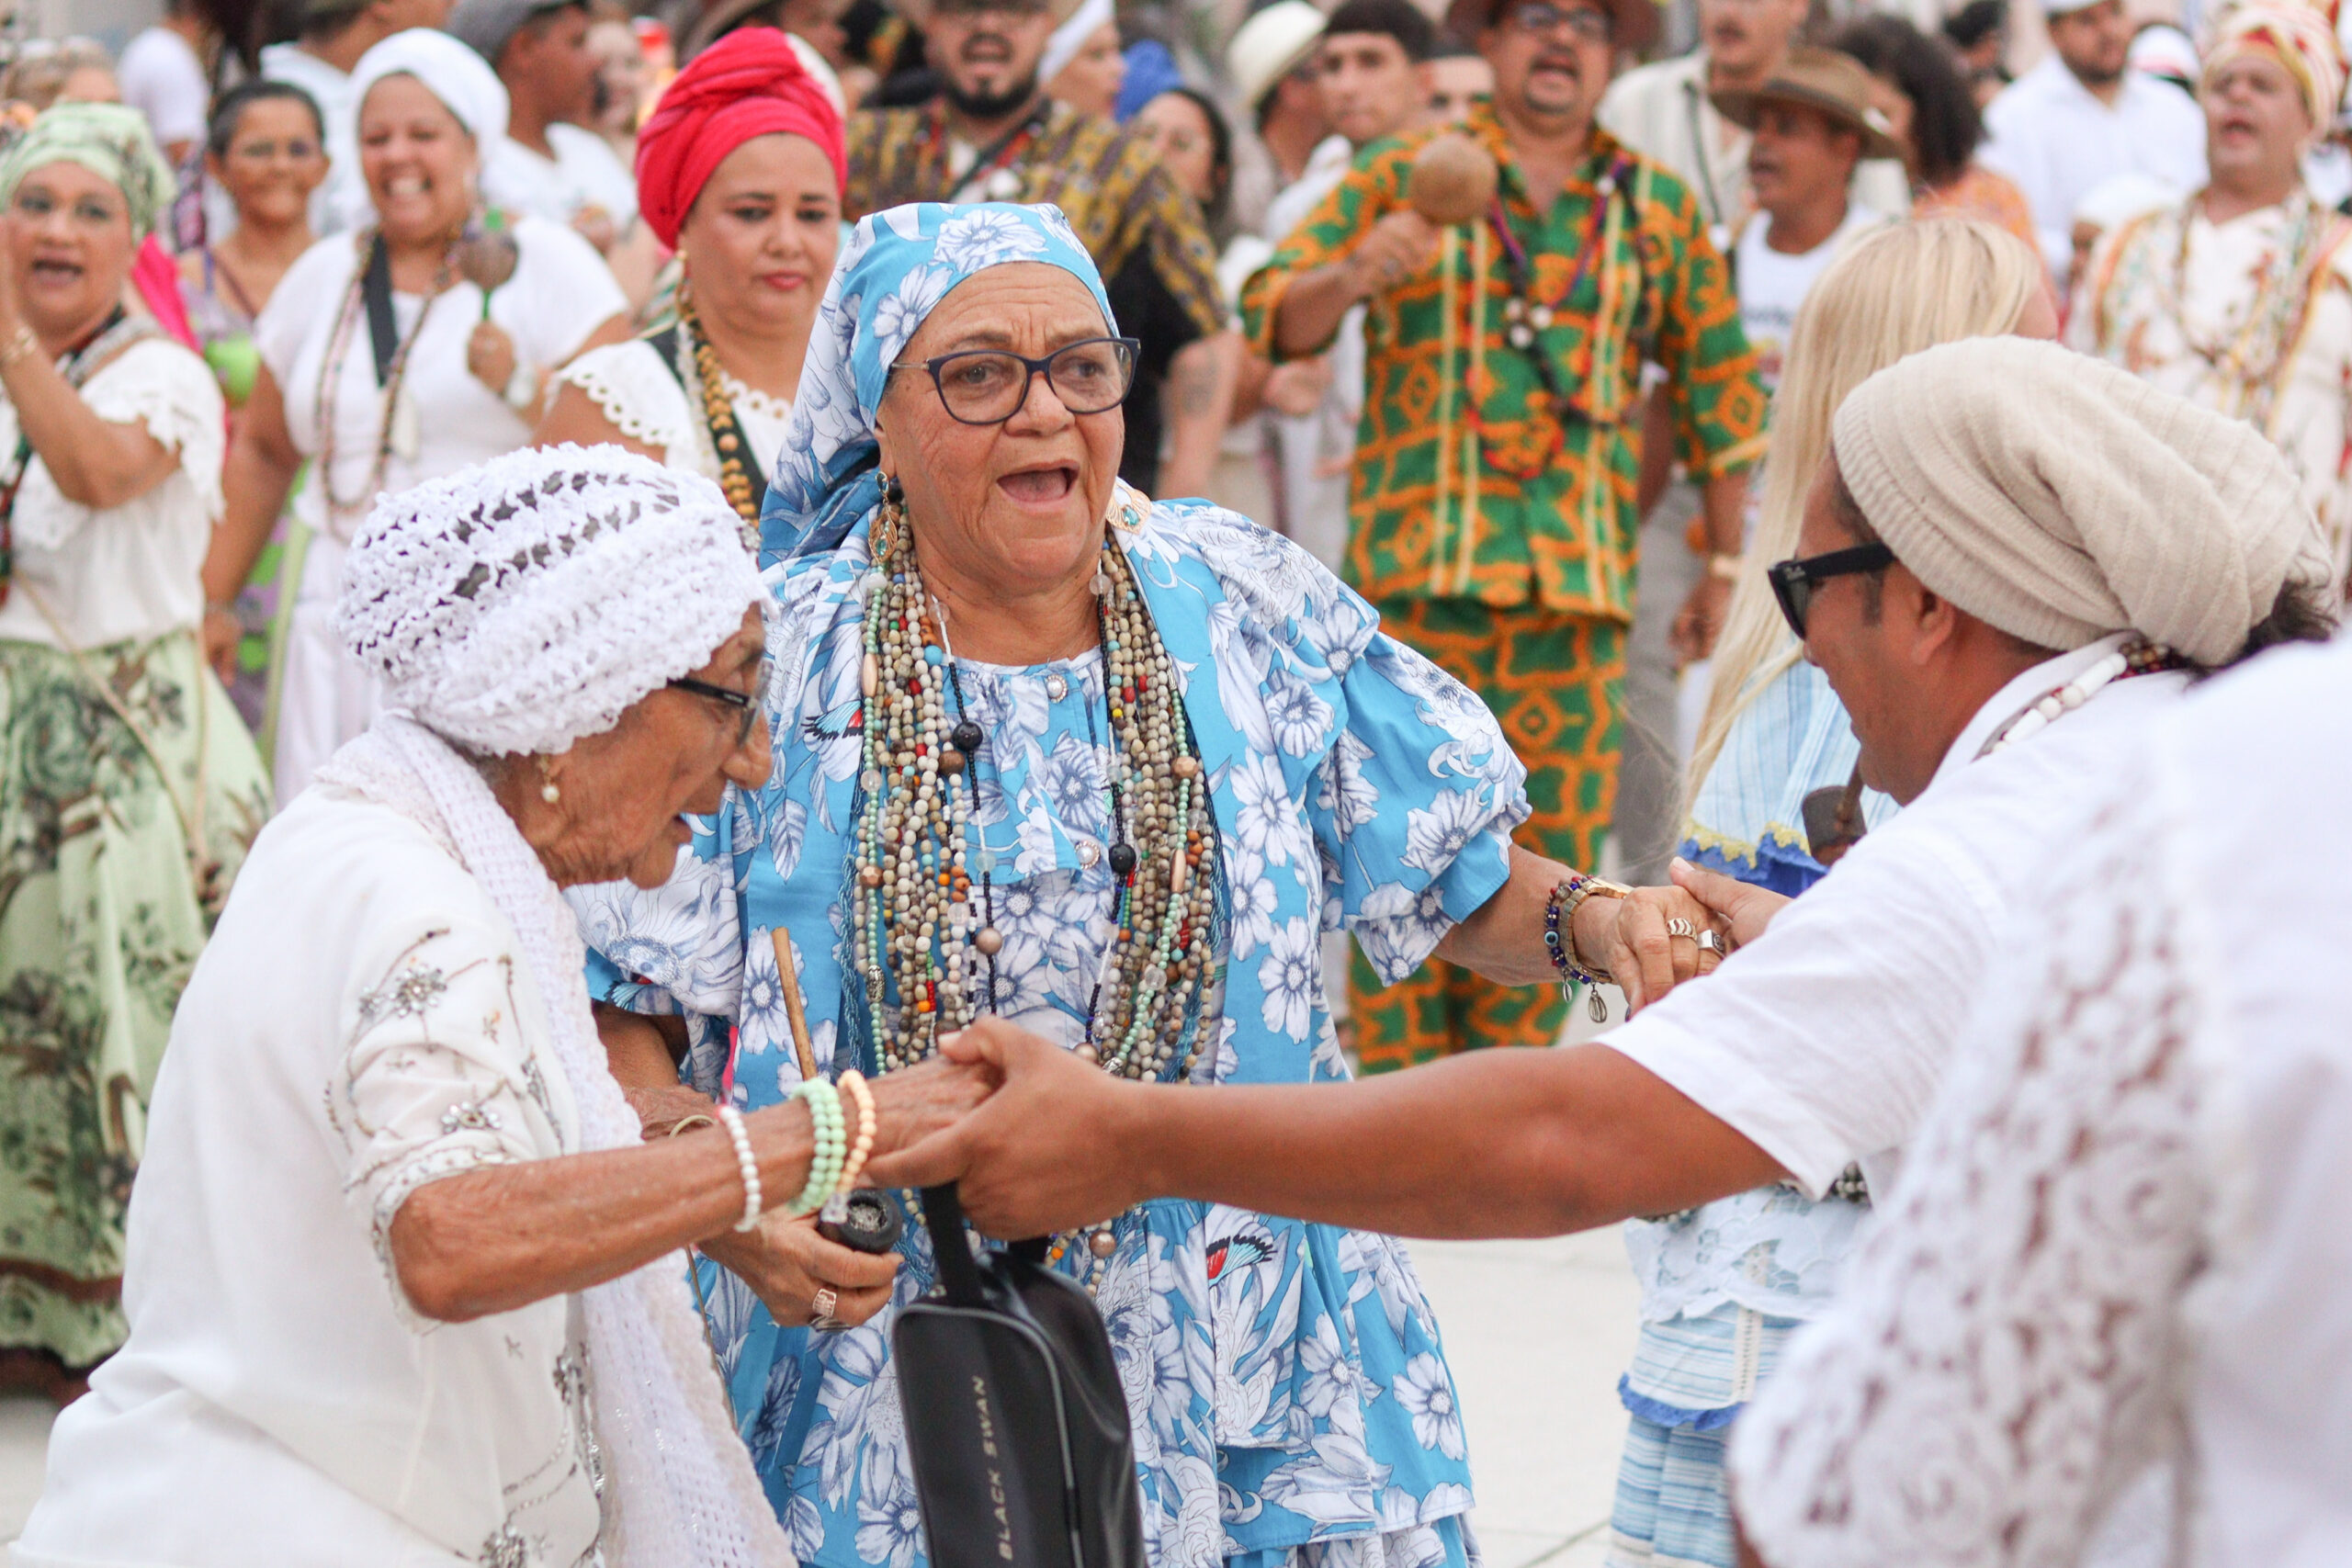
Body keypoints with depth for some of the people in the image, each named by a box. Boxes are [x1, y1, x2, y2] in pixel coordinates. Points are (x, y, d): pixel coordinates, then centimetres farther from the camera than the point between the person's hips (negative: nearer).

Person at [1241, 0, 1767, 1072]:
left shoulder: (1659, 210, 15)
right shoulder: (1403, 177, 8)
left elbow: (1720, 391, 20)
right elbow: (1274, 317, 3)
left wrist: (1727, 569, 16)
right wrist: (1356, 272, -19)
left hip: (1581, 580, 2)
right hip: (1418, 569, -2)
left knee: (1554, 843, 0)